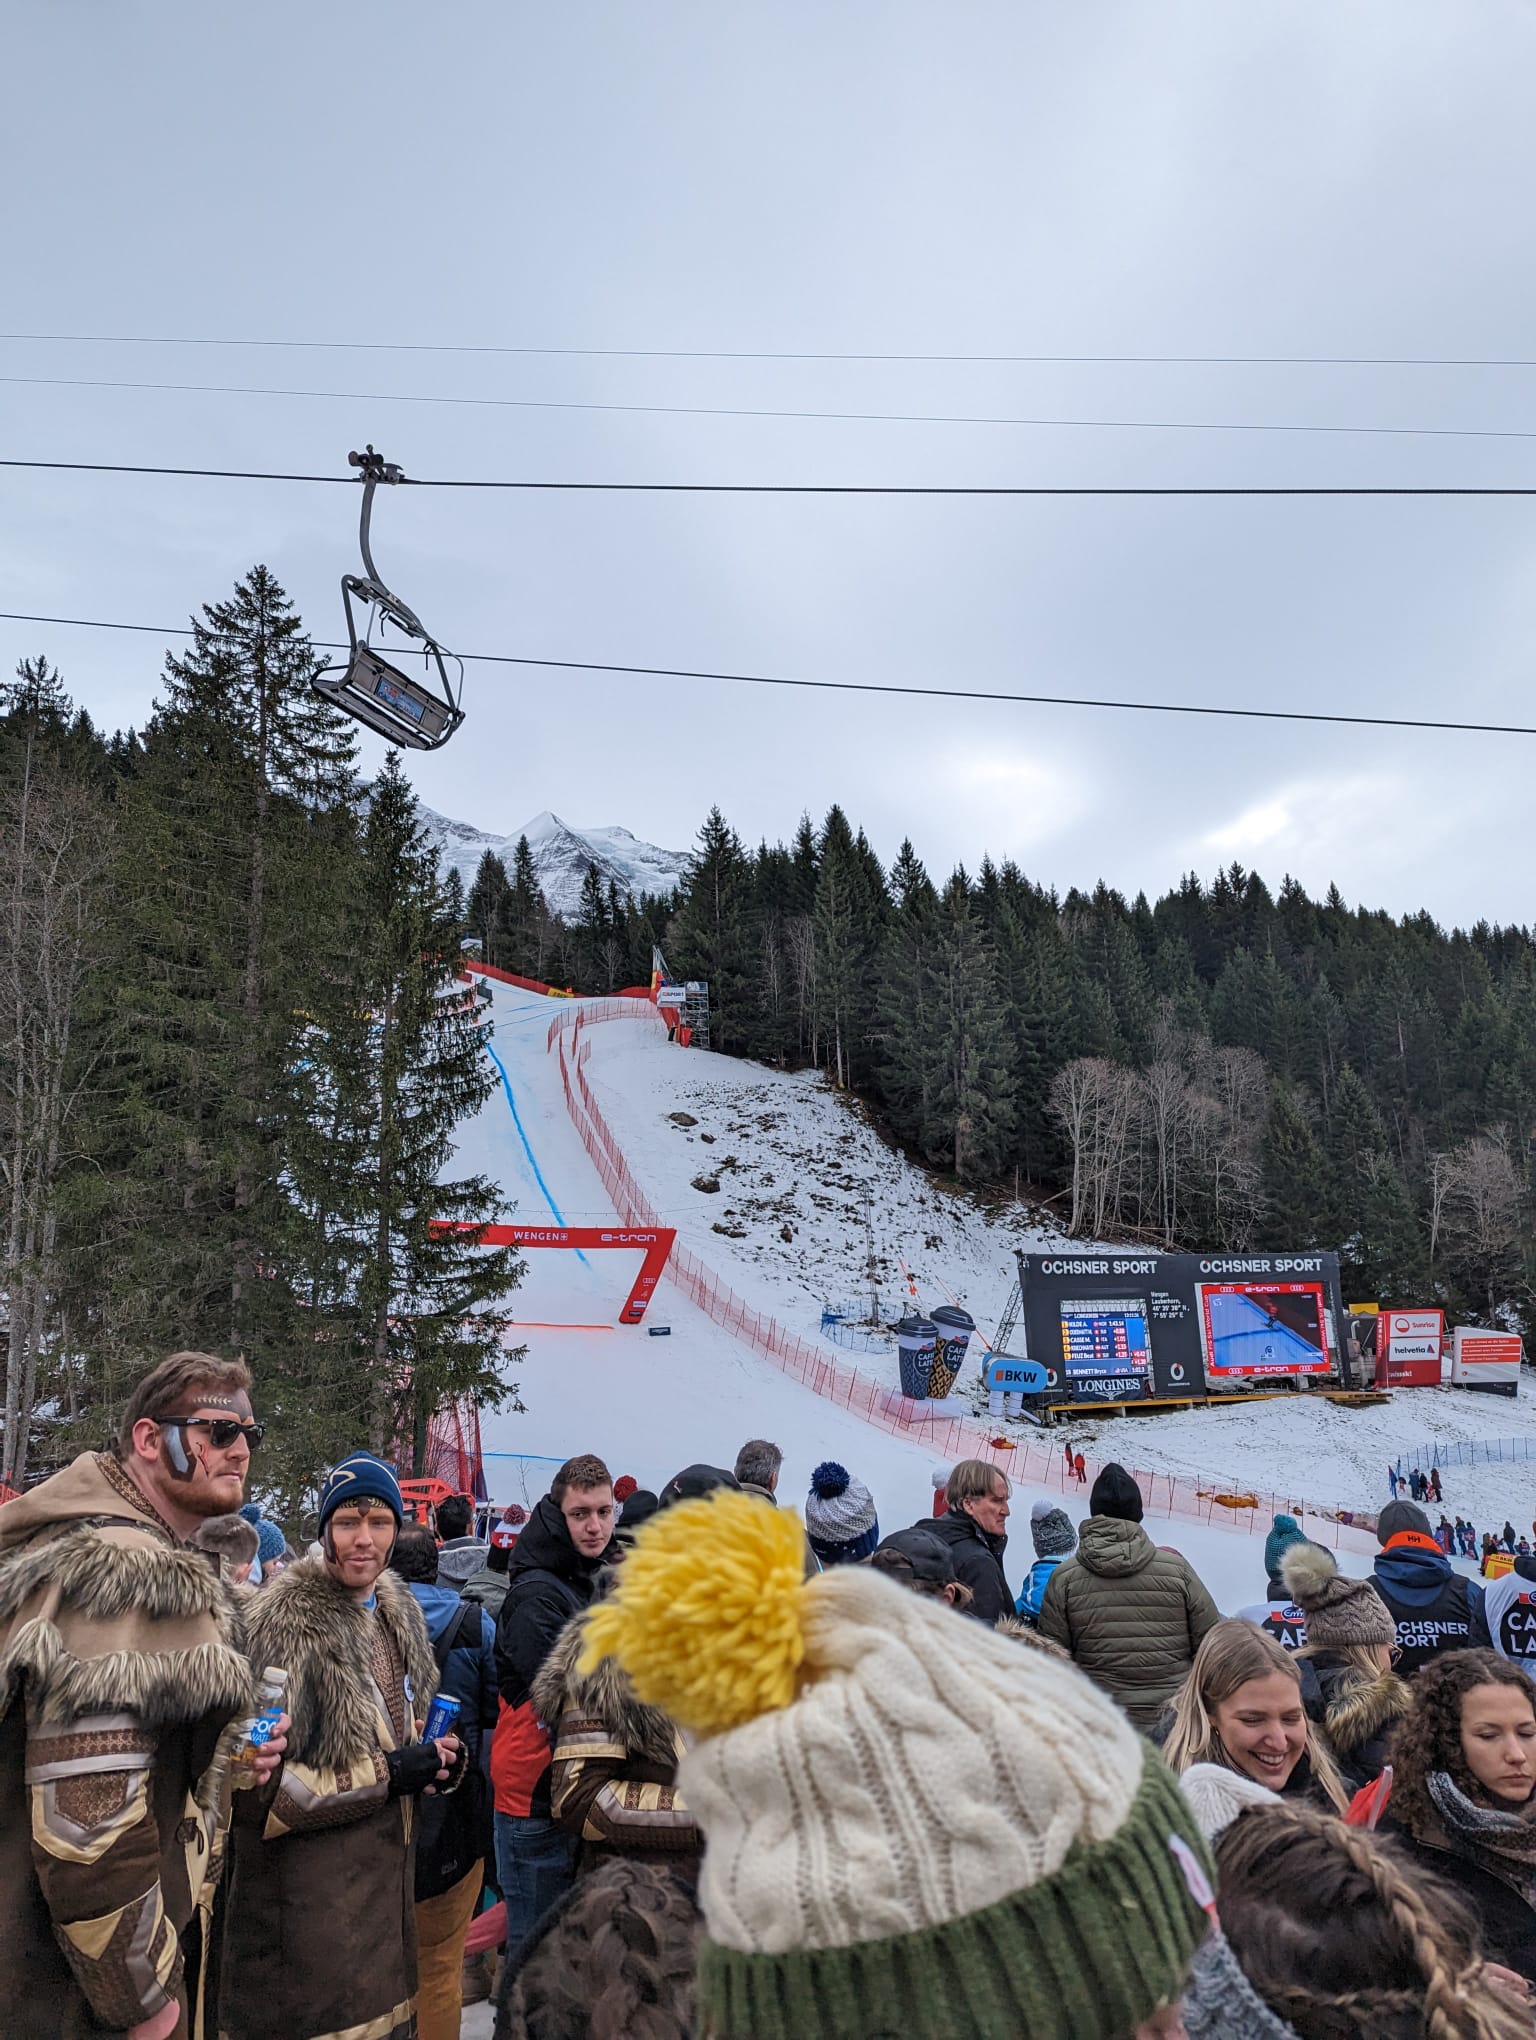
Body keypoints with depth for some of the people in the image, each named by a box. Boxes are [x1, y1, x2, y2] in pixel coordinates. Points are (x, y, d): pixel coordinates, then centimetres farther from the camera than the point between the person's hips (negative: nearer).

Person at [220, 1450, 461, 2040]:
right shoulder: (287, 1622, -18)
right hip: (308, 1897, -7)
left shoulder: (397, 1613, 5)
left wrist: (430, 1757, -1)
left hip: (387, 1875, 7)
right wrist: (387, 1775, -18)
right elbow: (256, 1783, -20)